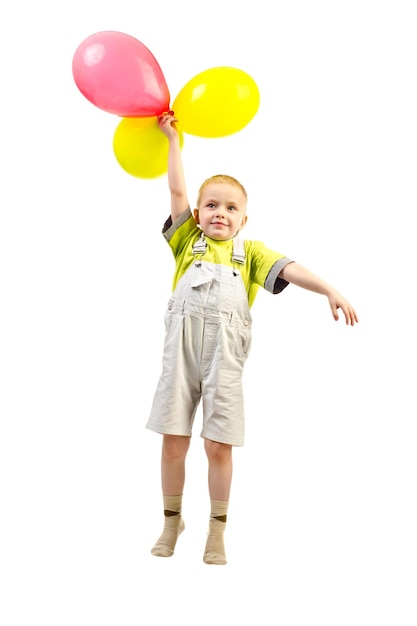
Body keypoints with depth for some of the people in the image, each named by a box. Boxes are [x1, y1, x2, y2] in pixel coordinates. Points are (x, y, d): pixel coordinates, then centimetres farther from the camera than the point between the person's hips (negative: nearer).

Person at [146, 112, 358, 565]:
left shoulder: (249, 251, 14)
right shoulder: (187, 241, 15)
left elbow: (288, 270, 2)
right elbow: (176, 190, 10)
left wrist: (329, 290, -12)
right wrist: (172, 138, 13)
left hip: (224, 354, 0)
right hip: (182, 348, 1)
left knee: (219, 445, 0)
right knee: (174, 440, 3)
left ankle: (217, 529, 17)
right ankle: (172, 520, 22)